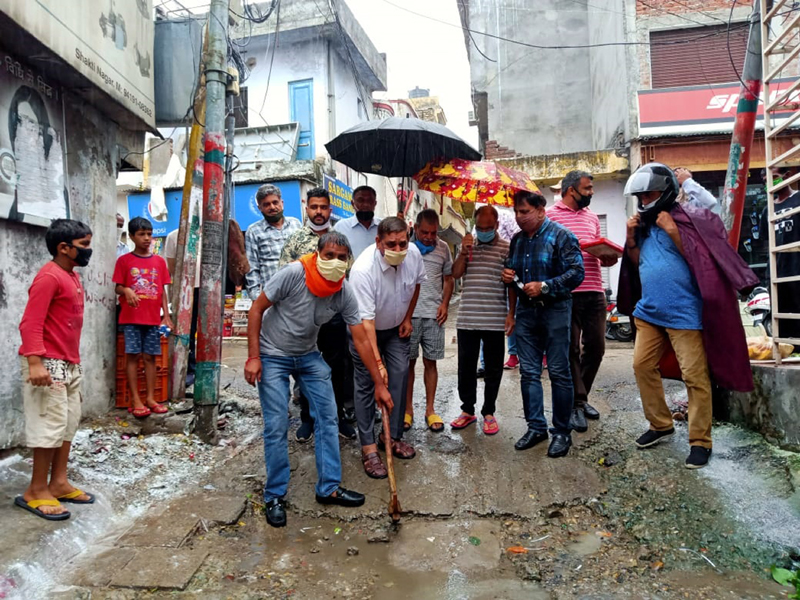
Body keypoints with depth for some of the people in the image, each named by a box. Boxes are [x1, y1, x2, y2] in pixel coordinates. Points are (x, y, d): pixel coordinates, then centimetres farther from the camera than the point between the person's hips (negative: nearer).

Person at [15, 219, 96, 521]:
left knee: (69, 424, 13)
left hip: (69, 364, 10)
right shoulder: (49, 276, -16)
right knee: (50, 426, -4)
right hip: (48, 364, -10)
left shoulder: (72, 276, 13)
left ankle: (59, 483, 24)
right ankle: (36, 491, 9)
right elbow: (30, 323, -22)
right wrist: (35, 363, -29)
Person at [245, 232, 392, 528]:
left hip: (308, 355, 4)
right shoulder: (294, 273, -25)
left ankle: (329, 488, 17)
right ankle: (274, 497, 13)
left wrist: (379, 385, -7)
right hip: (273, 356, -4)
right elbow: (256, 310, -16)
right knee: (277, 426, -5)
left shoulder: (345, 293, -13)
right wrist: (253, 357, -19)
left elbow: (361, 340, -9)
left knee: (327, 418, 3)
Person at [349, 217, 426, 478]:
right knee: (366, 384, -4)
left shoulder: (413, 253, -18)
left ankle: (392, 435, 17)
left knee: (400, 376, 1)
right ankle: (368, 447, 4)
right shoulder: (363, 269, -35)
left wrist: (408, 318, 5)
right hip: (365, 329, -5)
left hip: (396, 328, 5)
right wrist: (377, 362, -39)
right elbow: (365, 320, -36)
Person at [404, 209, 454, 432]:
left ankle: (430, 410, 18)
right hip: (408, 313, -2)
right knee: (408, 362, 6)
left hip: (434, 314, 2)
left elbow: (449, 278, 14)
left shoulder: (443, 248, 6)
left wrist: (445, 304, 1)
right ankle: (408, 409, 18)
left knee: (430, 362, 8)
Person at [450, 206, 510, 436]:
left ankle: (489, 413, 20)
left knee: (493, 368, 7)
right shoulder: (468, 246, 11)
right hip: (467, 319, 3)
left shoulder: (506, 248, 0)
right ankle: (467, 410, 23)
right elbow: (455, 273, 2)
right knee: (465, 367, 10)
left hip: (494, 321, -3)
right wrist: (463, 253, -11)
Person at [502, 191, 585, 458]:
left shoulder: (561, 235, -7)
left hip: (555, 309, -6)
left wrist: (544, 286, -21)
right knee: (528, 372, 7)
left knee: (559, 373, 0)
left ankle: (562, 432, 12)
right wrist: (508, 276, 4)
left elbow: (576, 272, -14)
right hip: (526, 311, 6)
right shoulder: (518, 240, 14)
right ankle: (536, 426, 19)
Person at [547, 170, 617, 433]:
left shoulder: (592, 218, 20)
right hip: (566, 293, -6)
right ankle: (576, 404, 13)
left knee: (595, 347, 10)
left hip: (595, 293, 6)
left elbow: (599, 254, 23)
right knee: (571, 350, 1)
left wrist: (608, 257, 2)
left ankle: (581, 396, 28)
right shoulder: (551, 215, -1)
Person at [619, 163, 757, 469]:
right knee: (642, 365, 8)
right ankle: (660, 425, 23)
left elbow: (700, 261, -12)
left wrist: (674, 232, -18)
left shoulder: (687, 218, -6)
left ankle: (700, 441, 8)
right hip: (649, 311, 7)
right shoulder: (644, 224, 13)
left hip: (683, 313, -7)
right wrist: (631, 239, 3)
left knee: (694, 376, -3)